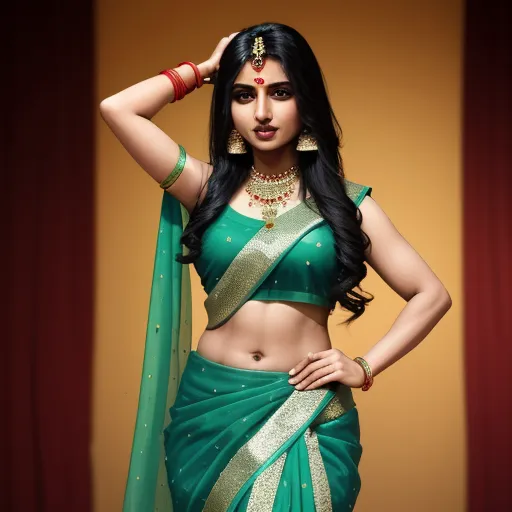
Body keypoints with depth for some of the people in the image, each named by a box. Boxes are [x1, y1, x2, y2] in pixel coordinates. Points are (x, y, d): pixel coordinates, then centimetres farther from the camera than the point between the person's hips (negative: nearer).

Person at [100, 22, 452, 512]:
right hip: (208, 409, 2)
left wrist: (365, 367, -6)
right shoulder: (208, 188, 2)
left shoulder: (344, 202, 0)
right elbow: (117, 109, -8)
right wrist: (205, 67, 2)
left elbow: (431, 296, 4)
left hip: (308, 417, -1)